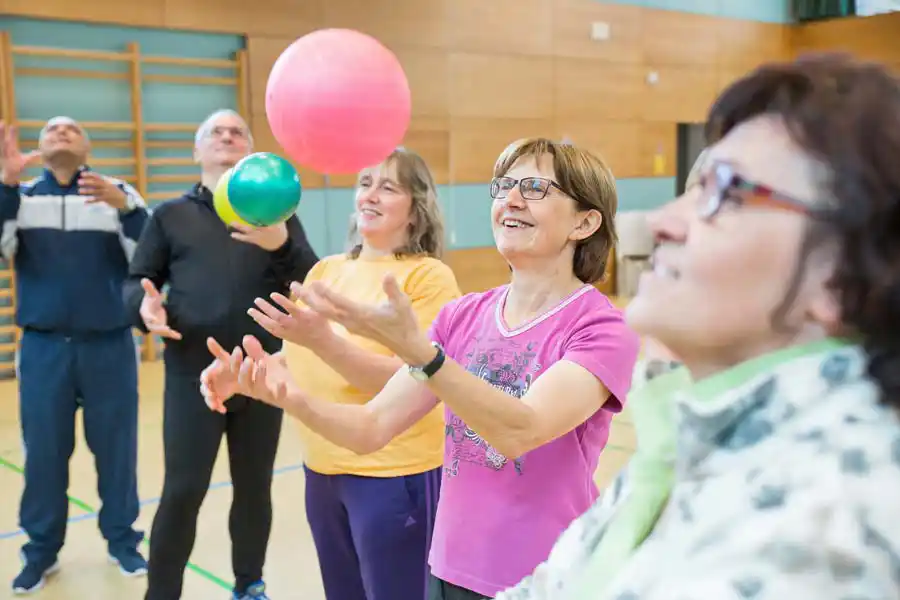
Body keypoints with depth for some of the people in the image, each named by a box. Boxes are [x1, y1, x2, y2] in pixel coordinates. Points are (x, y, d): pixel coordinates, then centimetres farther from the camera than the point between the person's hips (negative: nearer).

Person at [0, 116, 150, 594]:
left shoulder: (118, 193, 2)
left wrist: (126, 207, -25)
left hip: (110, 345, 0)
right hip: (43, 347, 1)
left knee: (116, 447, 7)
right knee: (43, 452, 6)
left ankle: (122, 540, 21)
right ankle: (41, 549, 19)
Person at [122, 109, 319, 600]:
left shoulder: (276, 214, 9)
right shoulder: (171, 215, 10)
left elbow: (312, 283, -2)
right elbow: (136, 281, 9)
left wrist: (281, 245, -23)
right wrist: (145, 306, -15)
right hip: (193, 375, -1)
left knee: (254, 488, 11)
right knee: (182, 491, -4)